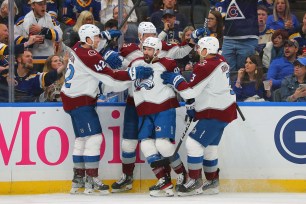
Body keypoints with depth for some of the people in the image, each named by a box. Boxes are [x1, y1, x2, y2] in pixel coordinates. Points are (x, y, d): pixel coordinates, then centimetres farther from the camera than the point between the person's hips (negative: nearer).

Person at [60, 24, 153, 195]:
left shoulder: (78, 49, 6)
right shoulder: (89, 56, -22)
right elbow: (110, 77, -24)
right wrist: (134, 73, -24)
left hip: (72, 99, 10)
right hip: (80, 102, -10)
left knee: (82, 138, 16)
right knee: (94, 137, -10)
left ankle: (79, 178, 22)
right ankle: (91, 181, -11)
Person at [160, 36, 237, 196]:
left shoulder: (205, 67, -21)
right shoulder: (220, 61, 10)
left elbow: (189, 91, -21)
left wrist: (175, 79, -6)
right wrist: (193, 106, 18)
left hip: (215, 114, -10)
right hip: (225, 110, 10)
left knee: (194, 143, -10)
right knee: (209, 146, 17)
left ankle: (195, 182, -6)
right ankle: (212, 183, 24)